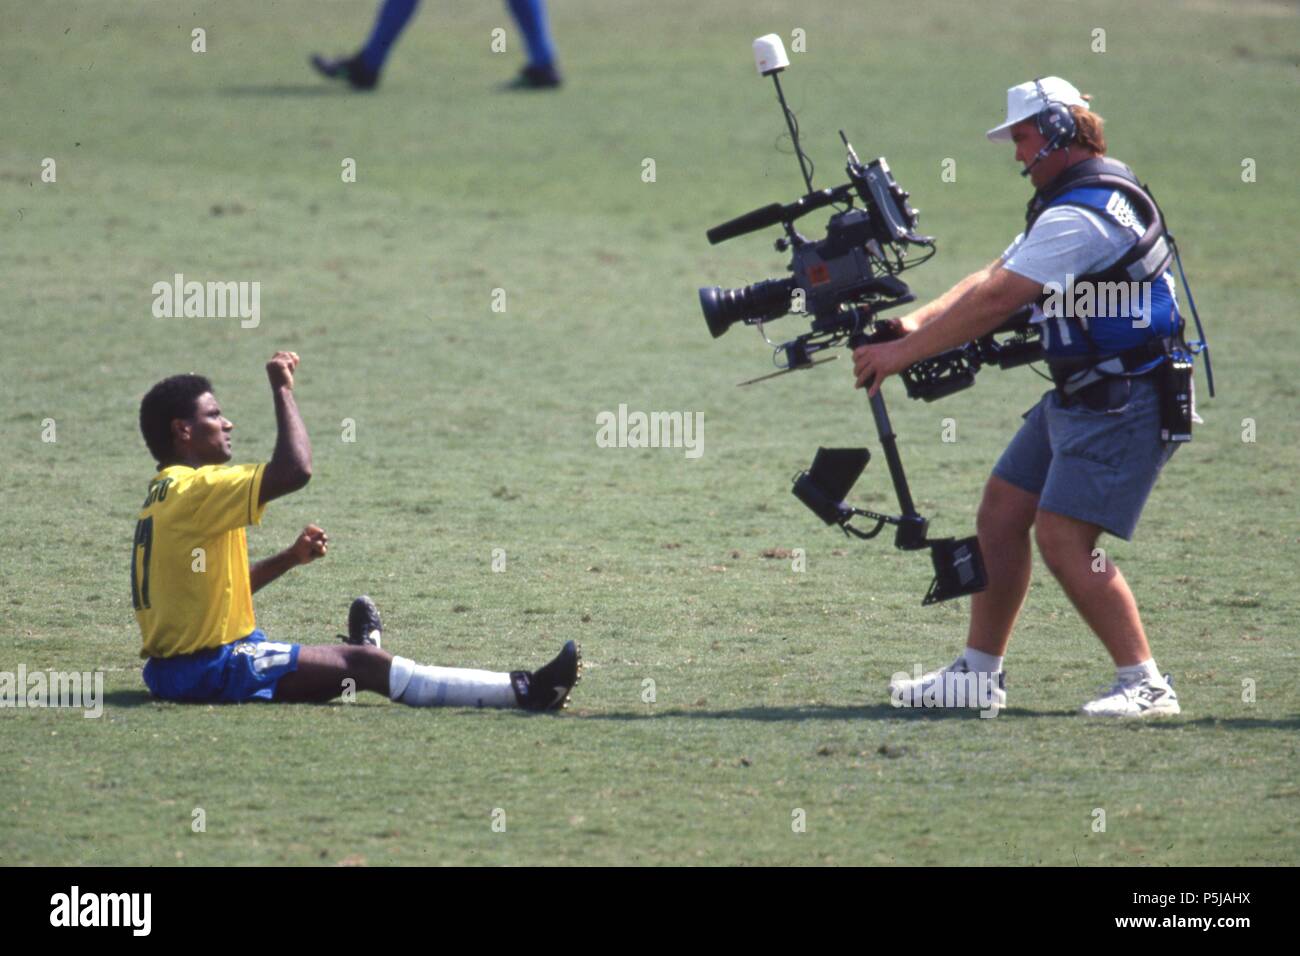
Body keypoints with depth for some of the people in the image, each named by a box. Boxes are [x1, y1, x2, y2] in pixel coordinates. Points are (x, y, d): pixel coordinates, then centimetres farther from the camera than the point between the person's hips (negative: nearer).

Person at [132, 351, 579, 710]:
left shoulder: (165, 494, 18)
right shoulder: (195, 490, -15)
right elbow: (295, 470, -26)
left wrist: (288, 559, 14)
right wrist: (282, 390, -15)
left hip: (173, 663, 10)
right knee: (364, 665, -12)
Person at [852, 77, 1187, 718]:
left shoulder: (1081, 218, -21)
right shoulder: (1070, 202, 15)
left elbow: (993, 303, -24)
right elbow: (992, 279, 14)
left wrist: (902, 353, -18)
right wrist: (919, 321, -1)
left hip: (1124, 405, -11)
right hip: (1078, 396, 11)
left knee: (1063, 535, -16)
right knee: (1001, 515, 9)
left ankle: (1145, 684, -13)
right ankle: (979, 673, 16)